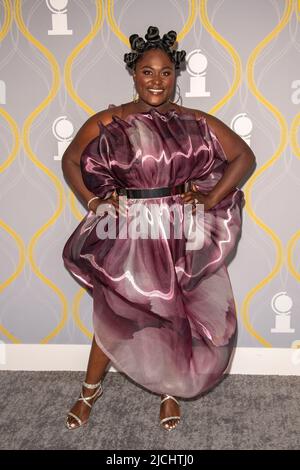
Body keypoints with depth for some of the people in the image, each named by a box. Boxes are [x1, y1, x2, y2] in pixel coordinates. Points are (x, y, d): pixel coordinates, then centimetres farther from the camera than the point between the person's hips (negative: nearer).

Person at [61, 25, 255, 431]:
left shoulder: (196, 122, 0)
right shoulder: (108, 122, -2)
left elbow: (243, 157, 4)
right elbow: (71, 160, 9)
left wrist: (209, 201, -4)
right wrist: (93, 202, -2)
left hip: (182, 236, 1)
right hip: (126, 235, -1)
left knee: (179, 317, 10)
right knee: (114, 315, 11)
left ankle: (170, 390, 35)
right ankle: (91, 388, 34)